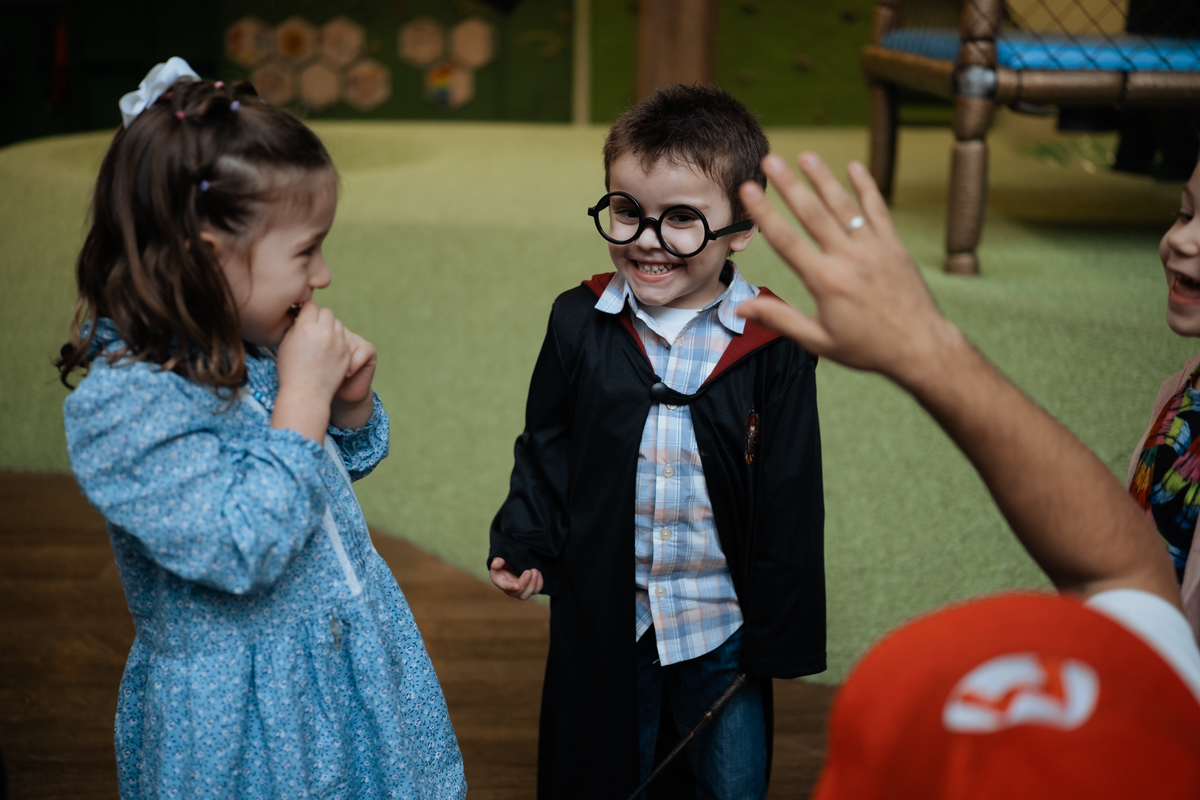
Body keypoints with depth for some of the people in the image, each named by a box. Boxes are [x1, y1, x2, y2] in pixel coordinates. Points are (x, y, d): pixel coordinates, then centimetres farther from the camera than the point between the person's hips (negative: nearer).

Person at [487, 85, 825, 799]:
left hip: (722, 630, -1)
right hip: (604, 618, 1)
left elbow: (790, 498, -8)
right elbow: (546, 448, 4)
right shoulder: (579, 324, -8)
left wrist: (781, 634, -5)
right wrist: (524, 541, -10)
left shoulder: (772, 345, -14)